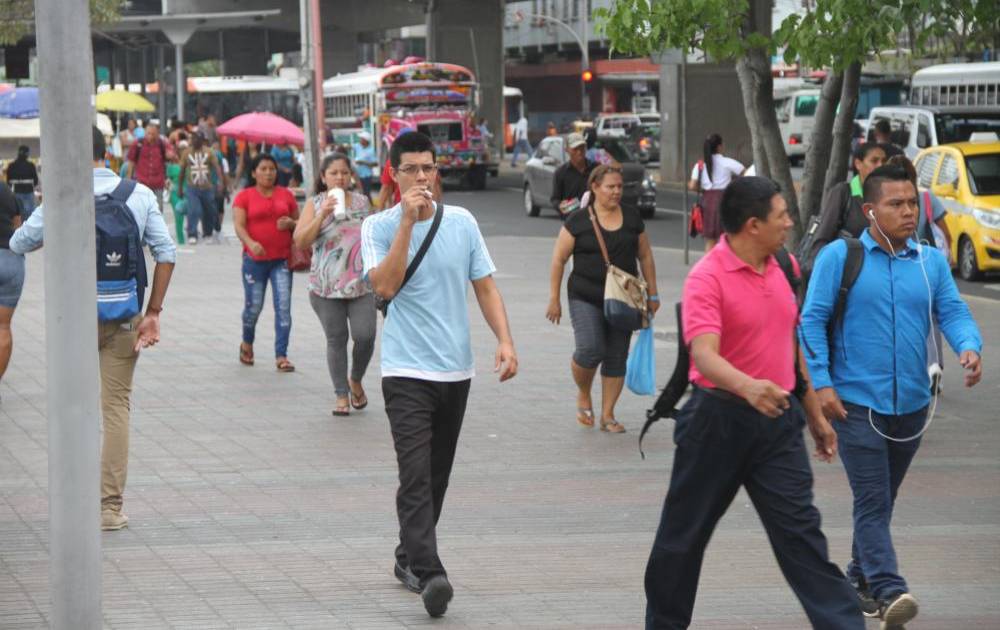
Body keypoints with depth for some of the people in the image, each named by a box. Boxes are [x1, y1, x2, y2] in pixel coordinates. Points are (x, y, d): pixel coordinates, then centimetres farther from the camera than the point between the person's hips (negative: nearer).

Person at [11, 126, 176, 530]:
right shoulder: (140, 196, -1)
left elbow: (19, 244, 4)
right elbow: (166, 253, -3)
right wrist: (153, 312, 1)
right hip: (123, 316, 2)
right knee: (116, 407, 7)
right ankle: (111, 507, 6)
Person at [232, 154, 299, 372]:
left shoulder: (285, 194, 9)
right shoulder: (244, 196, 1)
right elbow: (239, 225, -9)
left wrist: (290, 223, -7)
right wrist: (250, 243, -28)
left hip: (282, 259, 2)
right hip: (255, 259, -2)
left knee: (283, 307, -8)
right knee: (254, 306, 5)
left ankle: (281, 356, -6)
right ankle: (247, 344, 34)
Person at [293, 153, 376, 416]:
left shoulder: (362, 202, 9)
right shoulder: (314, 204, 1)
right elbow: (301, 241, -9)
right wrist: (323, 214, -19)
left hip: (361, 284, 1)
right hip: (326, 287, -1)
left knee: (365, 336, -9)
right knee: (336, 340, 2)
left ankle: (356, 381, 17)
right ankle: (342, 395, 12)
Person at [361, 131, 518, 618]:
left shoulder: (462, 222, 5)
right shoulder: (379, 226, -4)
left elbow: (485, 286, 8)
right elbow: (385, 286, -18)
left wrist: (504, 339, -6)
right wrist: (408, 221, -19)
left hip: (456, 370, 4)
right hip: (406, 372, -4)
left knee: (437, 476, 13)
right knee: (416, 477, -15)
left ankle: (408, 558, 29)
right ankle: (428, 574, -23)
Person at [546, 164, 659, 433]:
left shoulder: (632, 219, 8)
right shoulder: (578, 221, -3)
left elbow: (645, 257, 15)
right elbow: (559, 260, 0)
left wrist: (652, 294, 12)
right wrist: (554, 299, -2)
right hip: (585, 299, -3)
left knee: (617, 358, 3)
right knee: (590, 350, -18)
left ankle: (607, 415, 13)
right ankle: (583, 395, 11)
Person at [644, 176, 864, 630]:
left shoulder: (786, 267, 8)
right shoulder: (707, 278, -15)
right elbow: (704, 353, -29)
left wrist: (814, 414, 21)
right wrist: (748, 387, -48)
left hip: (778, 420, 5)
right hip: (719, 418, -5)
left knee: (800, 529, -1)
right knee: (685, 532, 9)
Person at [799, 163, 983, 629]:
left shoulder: (931, 261, 8)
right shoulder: (839, 257, -4)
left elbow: (952, 311, 2)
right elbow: (812, 320, -5)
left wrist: (968, 346, -21)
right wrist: (821, 383, -13)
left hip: (911, 403, 5)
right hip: (856, 402, -5)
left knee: (882, 499, 17)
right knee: (872, 501, -12)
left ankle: (861, 578, 32)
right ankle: (889, 592, -20)